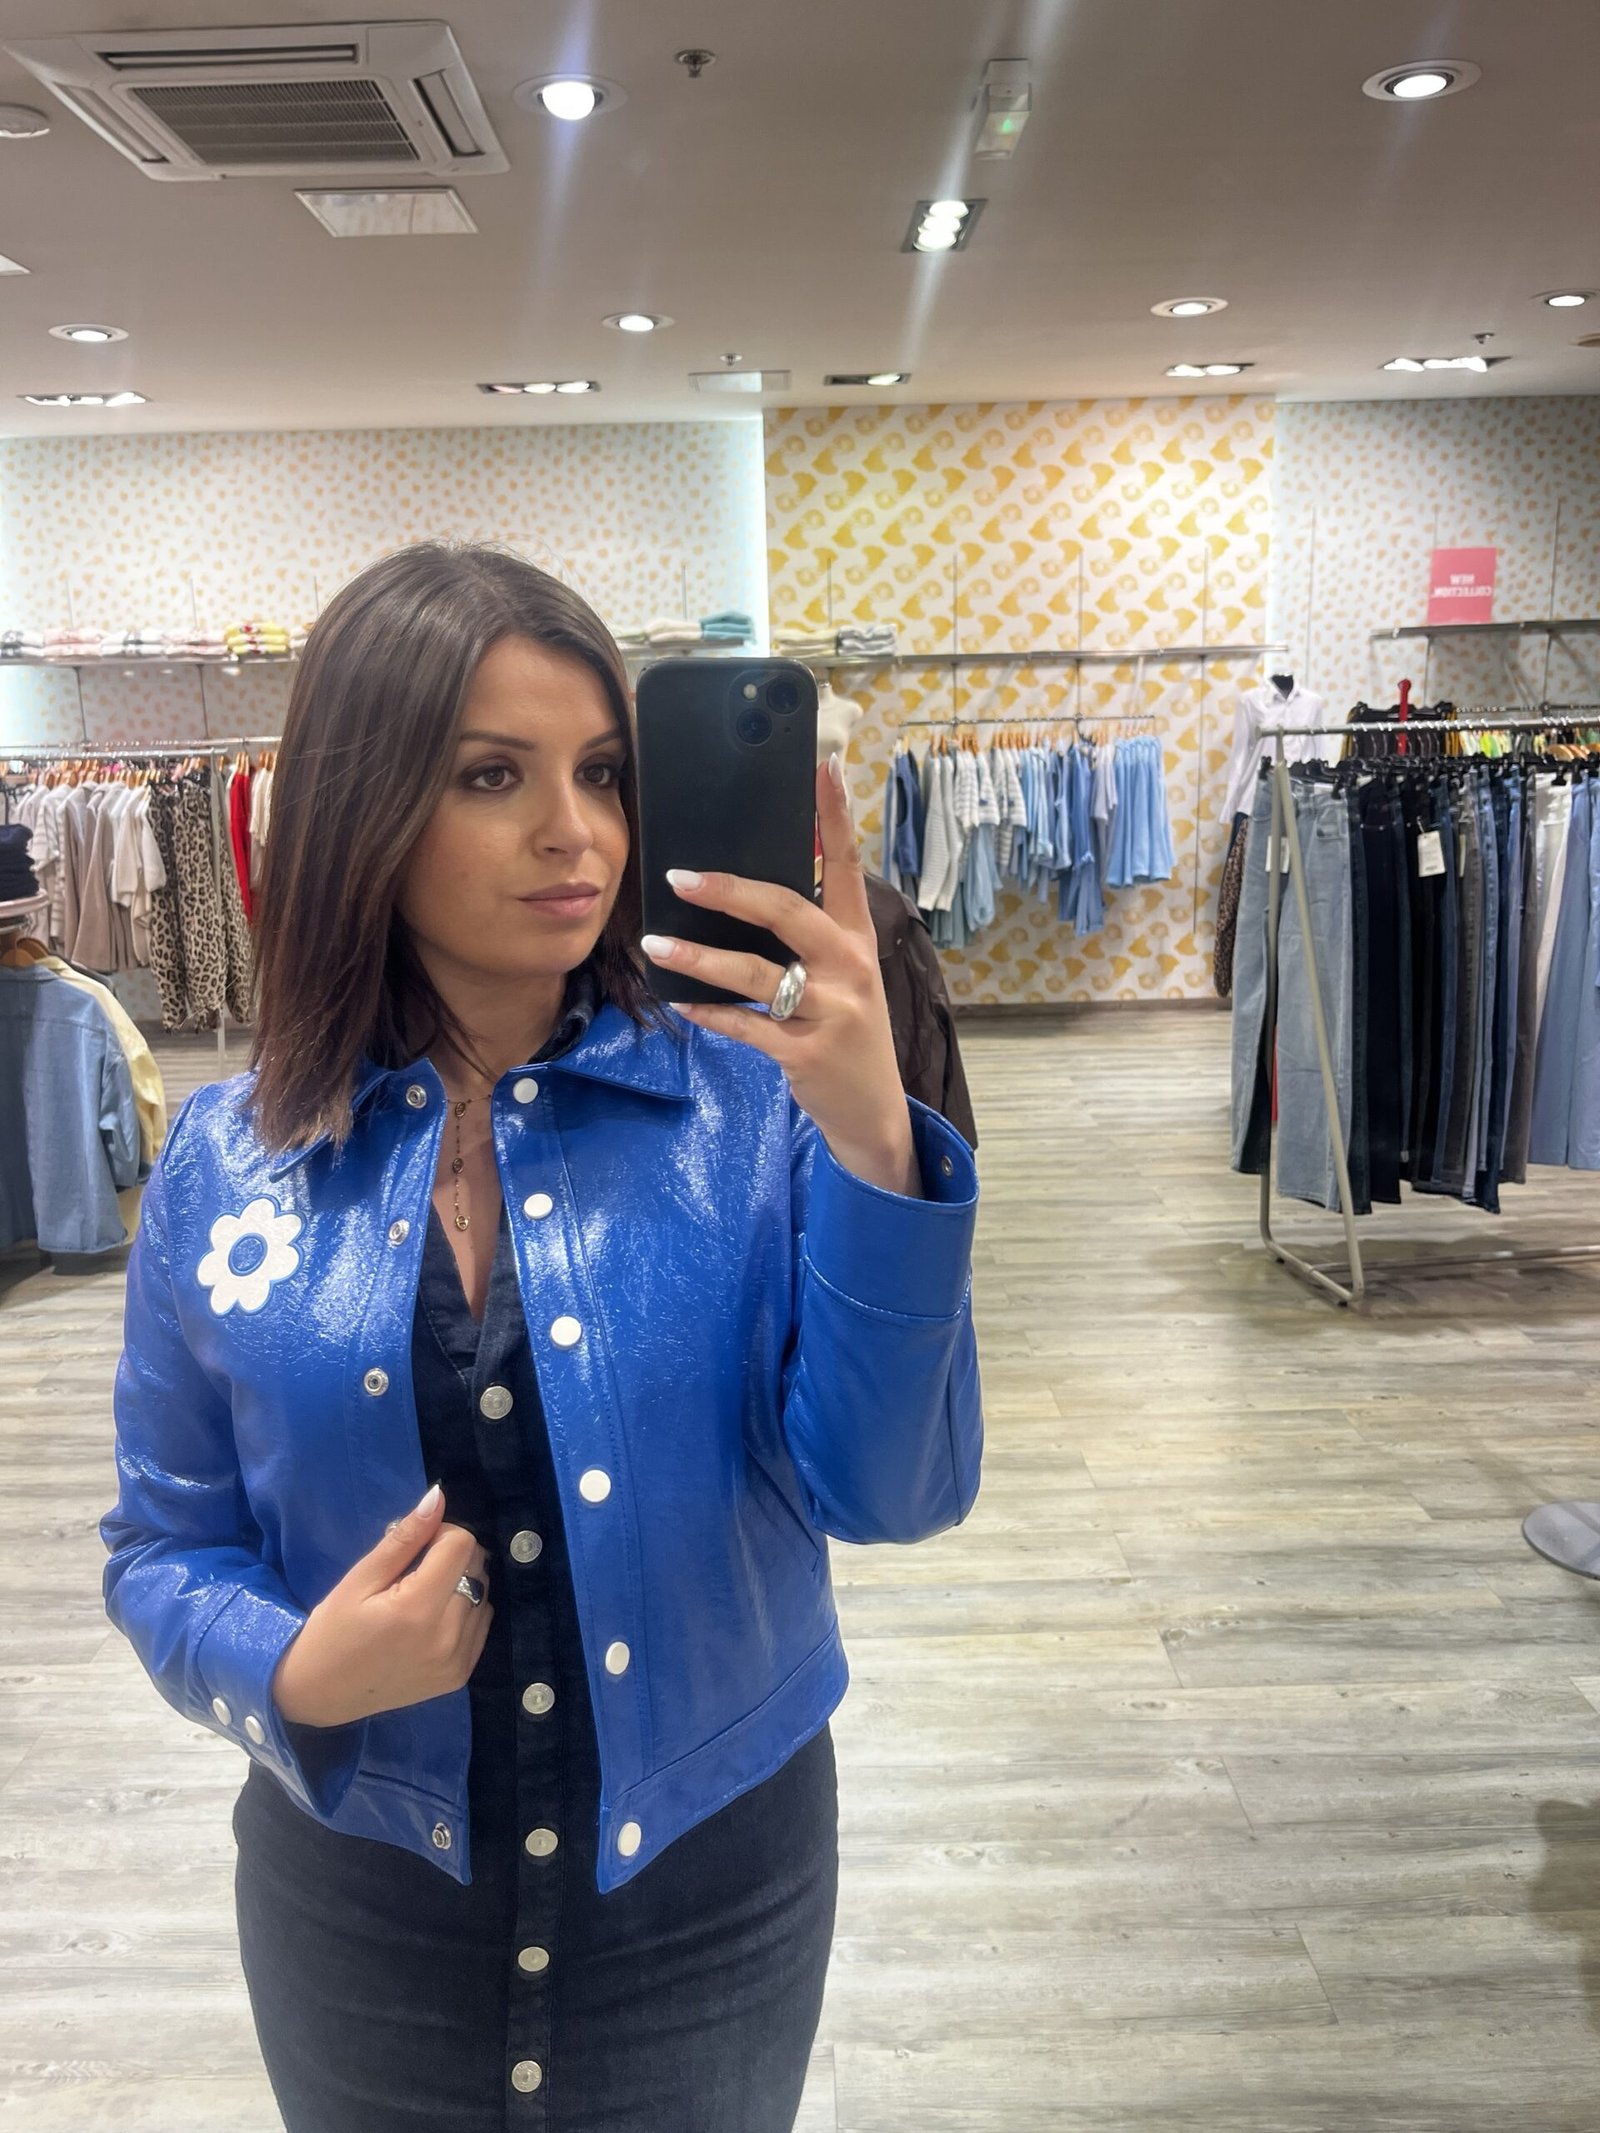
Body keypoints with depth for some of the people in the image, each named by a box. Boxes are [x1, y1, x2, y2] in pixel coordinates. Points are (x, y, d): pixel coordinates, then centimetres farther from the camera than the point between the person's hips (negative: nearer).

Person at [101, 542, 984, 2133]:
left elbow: (886, 1495, -20)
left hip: (714, 1881, 0)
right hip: (361, 1902, 1)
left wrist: (873, 1141, -34)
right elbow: (165, 1549, 1)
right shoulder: (225, 1163, -8)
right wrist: (295, 1676, -19)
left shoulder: (751, 1104, -14)